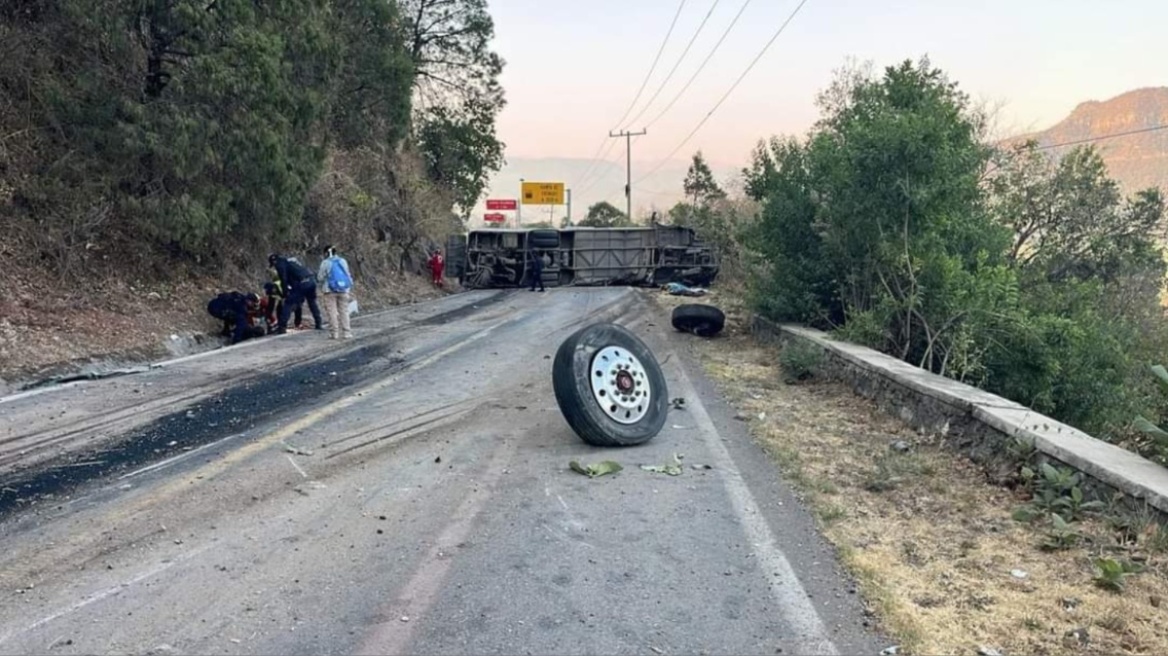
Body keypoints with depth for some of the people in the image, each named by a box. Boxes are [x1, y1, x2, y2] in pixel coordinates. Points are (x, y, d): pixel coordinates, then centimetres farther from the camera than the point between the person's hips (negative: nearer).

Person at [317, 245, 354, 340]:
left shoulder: (326, 263, -5)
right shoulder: (343, 261, 7)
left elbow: (320, 277, 0)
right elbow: (347, 274, 13)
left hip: (330, 290, -3)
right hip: (343, 290, 3)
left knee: (332, 311, 1)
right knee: (344, 311, 6)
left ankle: (334, 332, -2)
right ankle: (346, 332, 4)